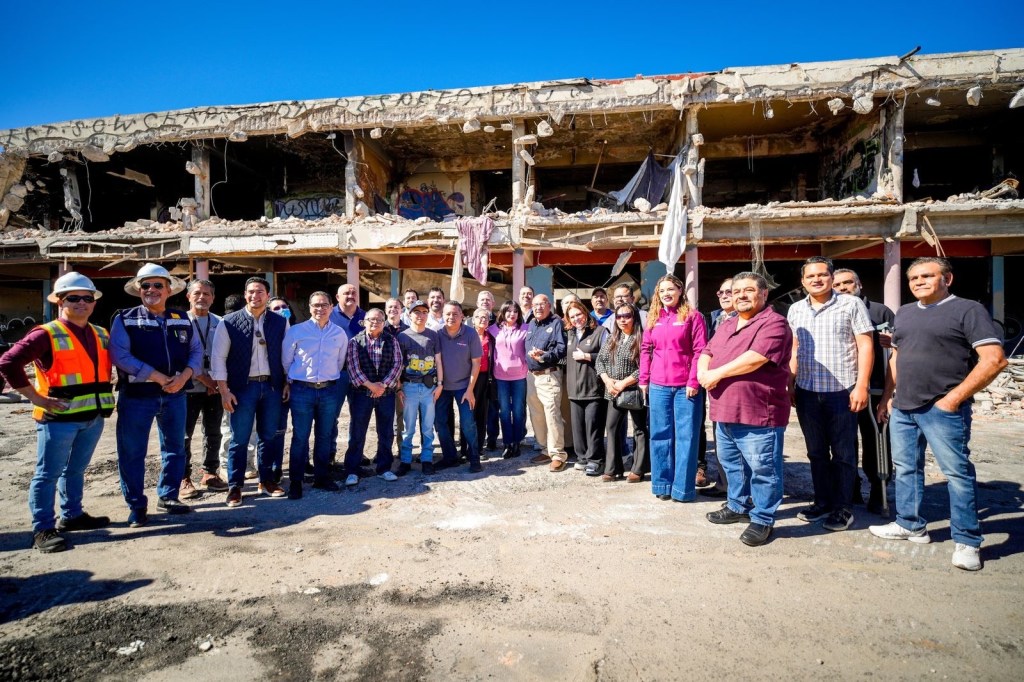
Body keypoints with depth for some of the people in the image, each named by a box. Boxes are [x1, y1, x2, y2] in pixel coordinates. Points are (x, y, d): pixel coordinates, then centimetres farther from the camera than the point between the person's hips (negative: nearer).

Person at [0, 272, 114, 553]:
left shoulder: (102, 335, 11)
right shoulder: (46, 334, -9)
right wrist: (37, 398, -15)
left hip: (94, 416, 6)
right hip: (59, 417, -6)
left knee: (76, 469, 19)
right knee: (48, 473, 3)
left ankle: (72, 515, 32)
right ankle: (43, 529, 11)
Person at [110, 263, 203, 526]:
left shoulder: (182, 319, 8)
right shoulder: (125, 319, -3)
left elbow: (196, 351, 7)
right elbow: (120, 355, -14)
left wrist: (183, 376, -12)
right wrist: (159, 378, -19)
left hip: (175, 395, 4)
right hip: (136, 395, -3)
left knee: (175, 448, 12)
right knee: (132, 452, 3)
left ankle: (168, 496, 28)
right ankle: (136, 505, 17)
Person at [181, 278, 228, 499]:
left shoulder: (219, 323, 5)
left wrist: (218, 381, -6)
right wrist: (204, 379, -10)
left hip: (215, 388, 3)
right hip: (189, 388, -3)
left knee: (213, 433, 10)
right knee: (184, 435, 4)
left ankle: (210, 474, 23)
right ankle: (184, 479, 14)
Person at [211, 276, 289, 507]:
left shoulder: (280, 322, 3)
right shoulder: (229, 322, -3)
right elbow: (218, 357, -3)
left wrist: (287, 384, 5)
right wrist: (224, 391, -7)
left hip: (272, 386, 2)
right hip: (242, 386, -2)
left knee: (269, 436, 11)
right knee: (239, 440, 3)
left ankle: (267, 481, 25)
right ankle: (234, 487, 16)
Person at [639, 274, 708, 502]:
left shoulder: (692, 316, -2)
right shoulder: (654, 317, 11)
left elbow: (700, 351, -7)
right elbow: (645, 349, 13)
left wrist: (694, 381, -14)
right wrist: (643, 379, 7)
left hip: (685, 386, -4)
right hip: (658, 385, 4)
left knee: (685, 435, 1)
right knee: (660, 435, 10)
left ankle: (683, 487, 11)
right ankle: (663, 484, 22)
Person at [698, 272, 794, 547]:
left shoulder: (774, 323, -11)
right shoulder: (725, 325, 16)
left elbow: (755, 358, -23)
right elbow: (706, 354, 17)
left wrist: (716, 374, -16)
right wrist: (703, 373, -7)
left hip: (758, 413, -8)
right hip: (724, 411, 9)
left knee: (762, 469, 1)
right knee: (731, 464, 21)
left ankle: (762, 520, 15)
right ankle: (738, 506, 38)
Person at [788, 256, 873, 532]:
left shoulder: (852, 305, -2)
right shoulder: (795, 310, 10)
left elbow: (865, 346, -5)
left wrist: (861, 386, -12)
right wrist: (790, 384, 11)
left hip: (842, 391, -4)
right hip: (807, 392, 4)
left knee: (843, 454, 5)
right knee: (816, 452, 13)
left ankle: (842, 509, 17)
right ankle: (822, 502, 25)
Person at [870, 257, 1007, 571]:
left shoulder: (968, 310, -6)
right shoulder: (904, 313, 15)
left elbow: (994, 359, -13)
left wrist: (955, 397, -15)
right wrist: (887, 397, 15)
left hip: (943, 409, -7)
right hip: (902, 408, 7)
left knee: (957, 472, -1)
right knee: (906, 468, 14)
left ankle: (967, 541, 11)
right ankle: (911, 525, 28)